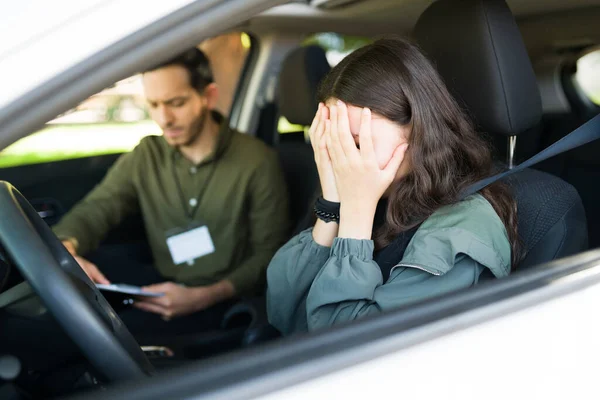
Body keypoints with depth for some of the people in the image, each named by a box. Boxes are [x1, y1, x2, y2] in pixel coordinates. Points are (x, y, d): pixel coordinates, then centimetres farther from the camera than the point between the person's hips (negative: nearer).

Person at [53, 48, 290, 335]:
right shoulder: (145, 156, 7)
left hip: (224, 301, -4)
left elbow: (268, 256, -7)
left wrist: (202, 297, -22)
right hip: (161, 287, 5)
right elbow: (93, 211, -1)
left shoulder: (258, 162, -7)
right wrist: (66, 251, -26)